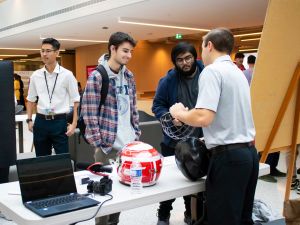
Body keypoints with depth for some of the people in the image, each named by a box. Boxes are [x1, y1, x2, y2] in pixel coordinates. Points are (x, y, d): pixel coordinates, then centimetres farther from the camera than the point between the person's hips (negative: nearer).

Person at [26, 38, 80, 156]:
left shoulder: (67, 75, -6)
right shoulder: (35, 75, 5)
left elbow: (76, 101, -4)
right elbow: (31, 99, 15)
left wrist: (74, 123, -9)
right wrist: (29, 120, 7)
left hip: (59, 121, -3)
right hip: (40, 121, 4)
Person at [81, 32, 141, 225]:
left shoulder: (129, 76, 10)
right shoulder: (97, 76, -11)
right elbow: (89, 113, -13)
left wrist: (137, 136, 11)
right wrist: (99, 144, -14)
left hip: (129, 144, 6)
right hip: (108, 145, -6)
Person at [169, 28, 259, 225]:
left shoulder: (212, 71, -11)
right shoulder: (238, 72, 15)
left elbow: (204, 117, -22)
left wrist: (179, 113, -5)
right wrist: (210, 138, 24)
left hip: (228, 156, -9)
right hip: (249, 152, 9)